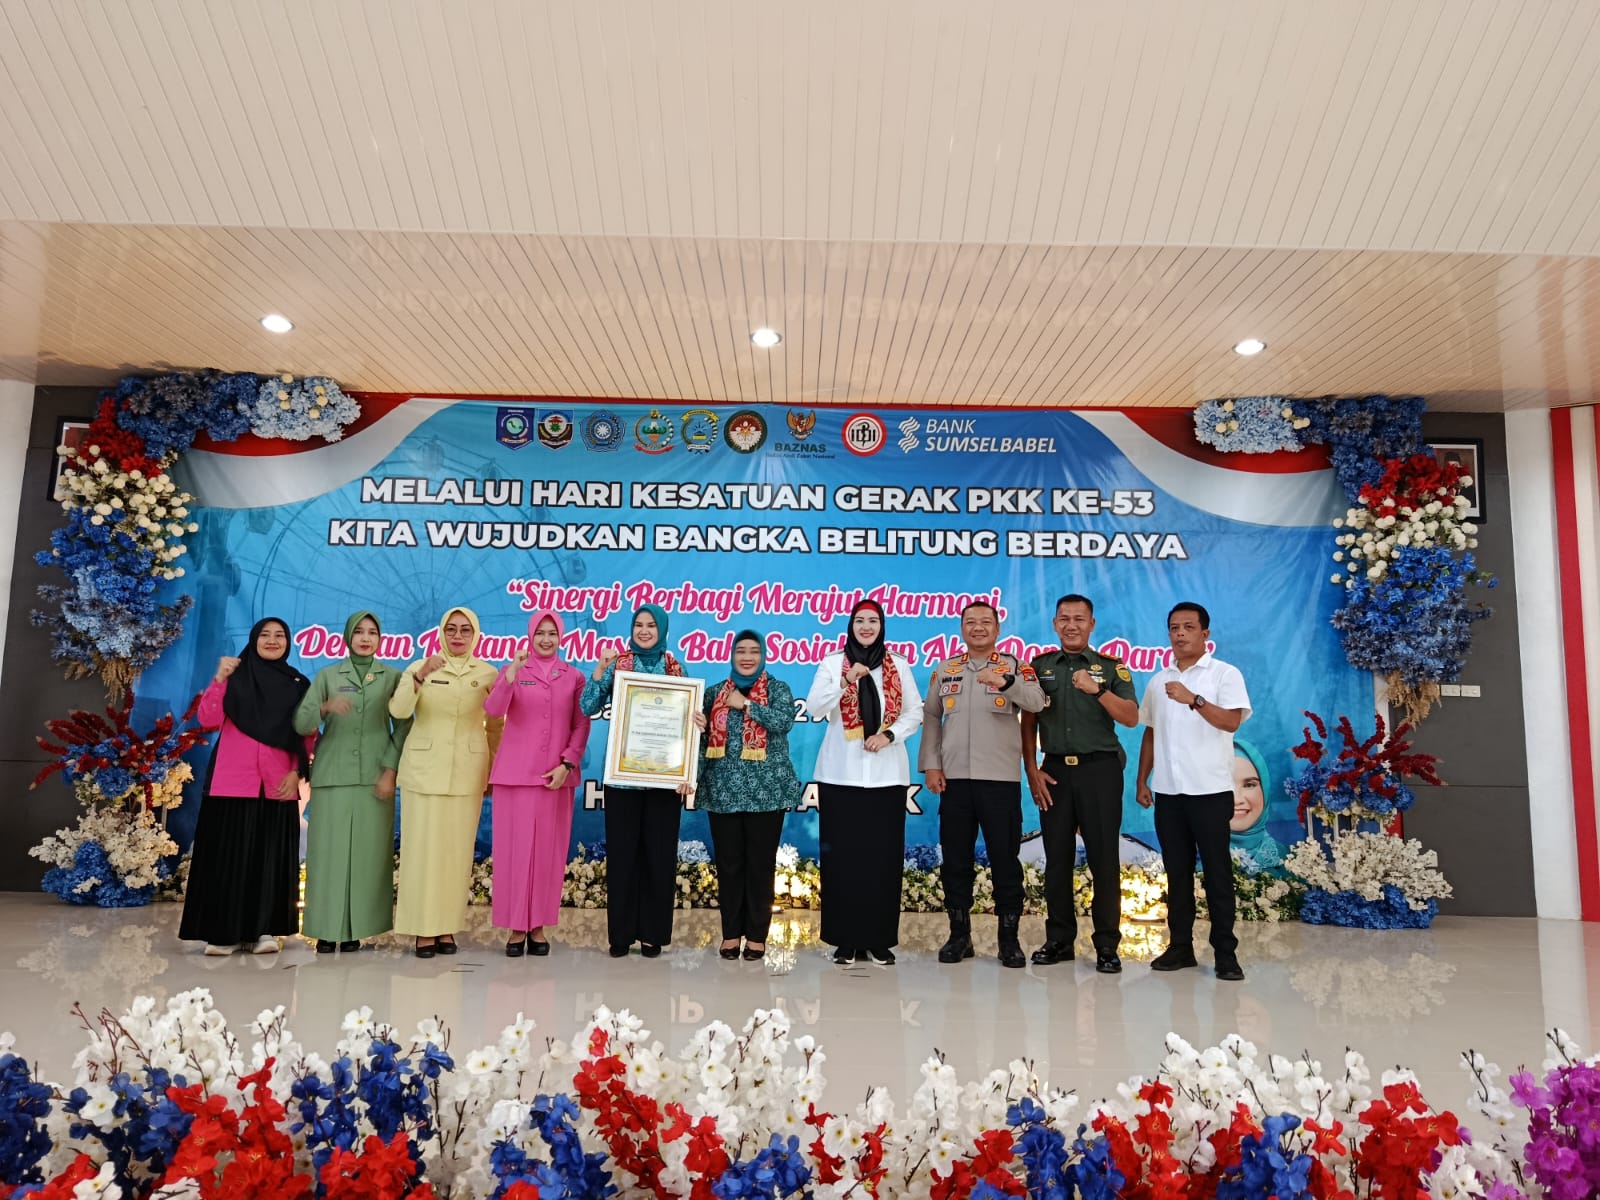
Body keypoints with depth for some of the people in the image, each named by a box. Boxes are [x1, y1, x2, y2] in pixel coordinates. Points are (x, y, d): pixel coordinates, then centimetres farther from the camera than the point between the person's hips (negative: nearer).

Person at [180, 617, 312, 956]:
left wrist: (297, 772, -3)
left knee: (271, 857, 3)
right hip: (233, 780, -1)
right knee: (229, 853, -1)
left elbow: (306, 736, 9)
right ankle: (222, 931, 7)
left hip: (277, 784, 2)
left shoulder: (299, 684, 9)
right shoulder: (236, 675, 5)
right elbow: (208, 720, -6)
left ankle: (262, 929, 10)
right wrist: (219, 679, -17)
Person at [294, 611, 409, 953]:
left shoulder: (392, 677, 8)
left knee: (368, 851, -1)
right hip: (332, 777, 0)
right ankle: (327, 929, 5)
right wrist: (326, 707, -21)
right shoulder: (327, 676, 8)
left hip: (375, 778, 0)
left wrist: (390, 769, -6)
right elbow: (300, 723, -1)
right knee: (329, 849, -1)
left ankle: (356, 928, 6)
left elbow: (403, 727, 4)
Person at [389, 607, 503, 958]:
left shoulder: (488, 674, 4)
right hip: (424, 769, -1)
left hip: (467, 773, 1)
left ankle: (447, 927, 12)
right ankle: (423, 929, 5)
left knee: (457, 849, 4)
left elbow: (495, 726, 11)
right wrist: (420, 675, -27)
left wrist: (495, 769, 10)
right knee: (423, 847, -1)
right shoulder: (420, 667, 1)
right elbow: (398, 710, -14)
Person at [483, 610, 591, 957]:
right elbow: (493, 709, -14)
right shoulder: (512, 671, 3)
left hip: (556, 777, 1)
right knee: (515, 848, 0)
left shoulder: (574, 677, 7)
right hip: (515, 773, -1)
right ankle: (517, 927, 9)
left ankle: (538, 926, 13)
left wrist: (567, 764, -7)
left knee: (549, 850, 4)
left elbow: (582, 725, 5)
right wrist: (511, 674, -29)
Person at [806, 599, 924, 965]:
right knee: (842, 855, -2)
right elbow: (814, 709, -6)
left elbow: (915, 712, 7)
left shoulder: (899, 666, 9)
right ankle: (846, 938, 6)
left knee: (883, 855, 0)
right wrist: (846, 681, -19)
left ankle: (880, 939, 8)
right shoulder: (832, 663, 5)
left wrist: (889, 735, -10)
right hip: (841, 773, -1)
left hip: (886, 773, 1)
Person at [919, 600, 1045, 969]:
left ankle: (1009, 938, 13)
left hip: (1001, 778, -2)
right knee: (955, 860, 7)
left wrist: (1007, 682, -33)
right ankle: (959, 935, 18)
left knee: (1005, 860, 2)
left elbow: (1036, 702, -15)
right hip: (954, 778, 3)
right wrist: (930, 765, 3)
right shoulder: (945, 670, 11)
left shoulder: (1015, 667, 3)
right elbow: (931, 718, 12)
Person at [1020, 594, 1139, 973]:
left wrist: (1098, 690, -19)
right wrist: (1032, 770, 1)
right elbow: (1028, 723, 9)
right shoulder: (1040, 666, 9)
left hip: (1099, 770, -2)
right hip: (1055, 771, 2)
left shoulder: (1111, 667, 4)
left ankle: (1107, 945, 8)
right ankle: (1059, 939, 16)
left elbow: (1131, 718, -5)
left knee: (1104, 859, 0)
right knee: (1057, 858, 6)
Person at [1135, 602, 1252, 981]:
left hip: (1210, 790, -4)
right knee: (1177, 871, 8)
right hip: (1167, 790, 5)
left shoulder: (1225, 674, -1)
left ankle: (1225, 952, 6)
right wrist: (1142, 780, 10)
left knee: (1217, 870, 0)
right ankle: (1180, 946, 16)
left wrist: (1194, 699, -24)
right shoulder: (1159, 680, 14)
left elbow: (1231, 721, -14)